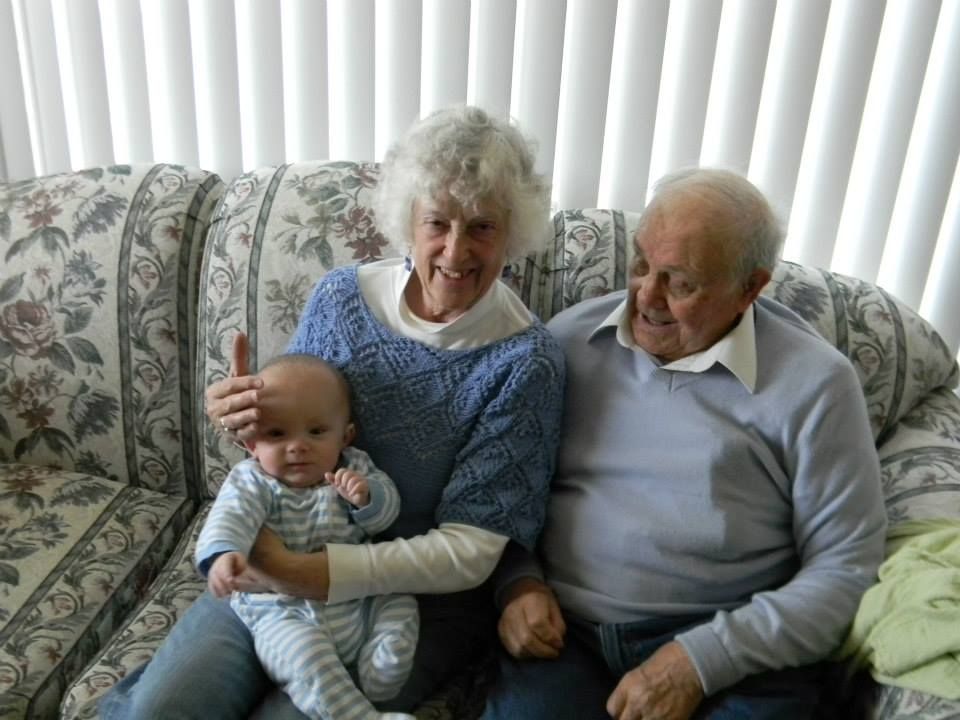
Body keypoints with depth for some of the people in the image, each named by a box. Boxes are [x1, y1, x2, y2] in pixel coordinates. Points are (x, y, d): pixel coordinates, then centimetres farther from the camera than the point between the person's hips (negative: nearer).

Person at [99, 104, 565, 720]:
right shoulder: (341, 296, -6)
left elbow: (470, 551, -16)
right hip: (281, 563, 3)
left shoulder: (526, 361, -16)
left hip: (423, 595, -2)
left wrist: (306, 573, -25)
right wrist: (247, 421, -16)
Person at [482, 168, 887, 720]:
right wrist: (518, 580, -4)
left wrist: (702, 659, -13)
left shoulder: (813, 383, -3)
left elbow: (847, 567, -4)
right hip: (566, 629, 1)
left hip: (736, 646, 0)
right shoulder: (570, 338, 5)